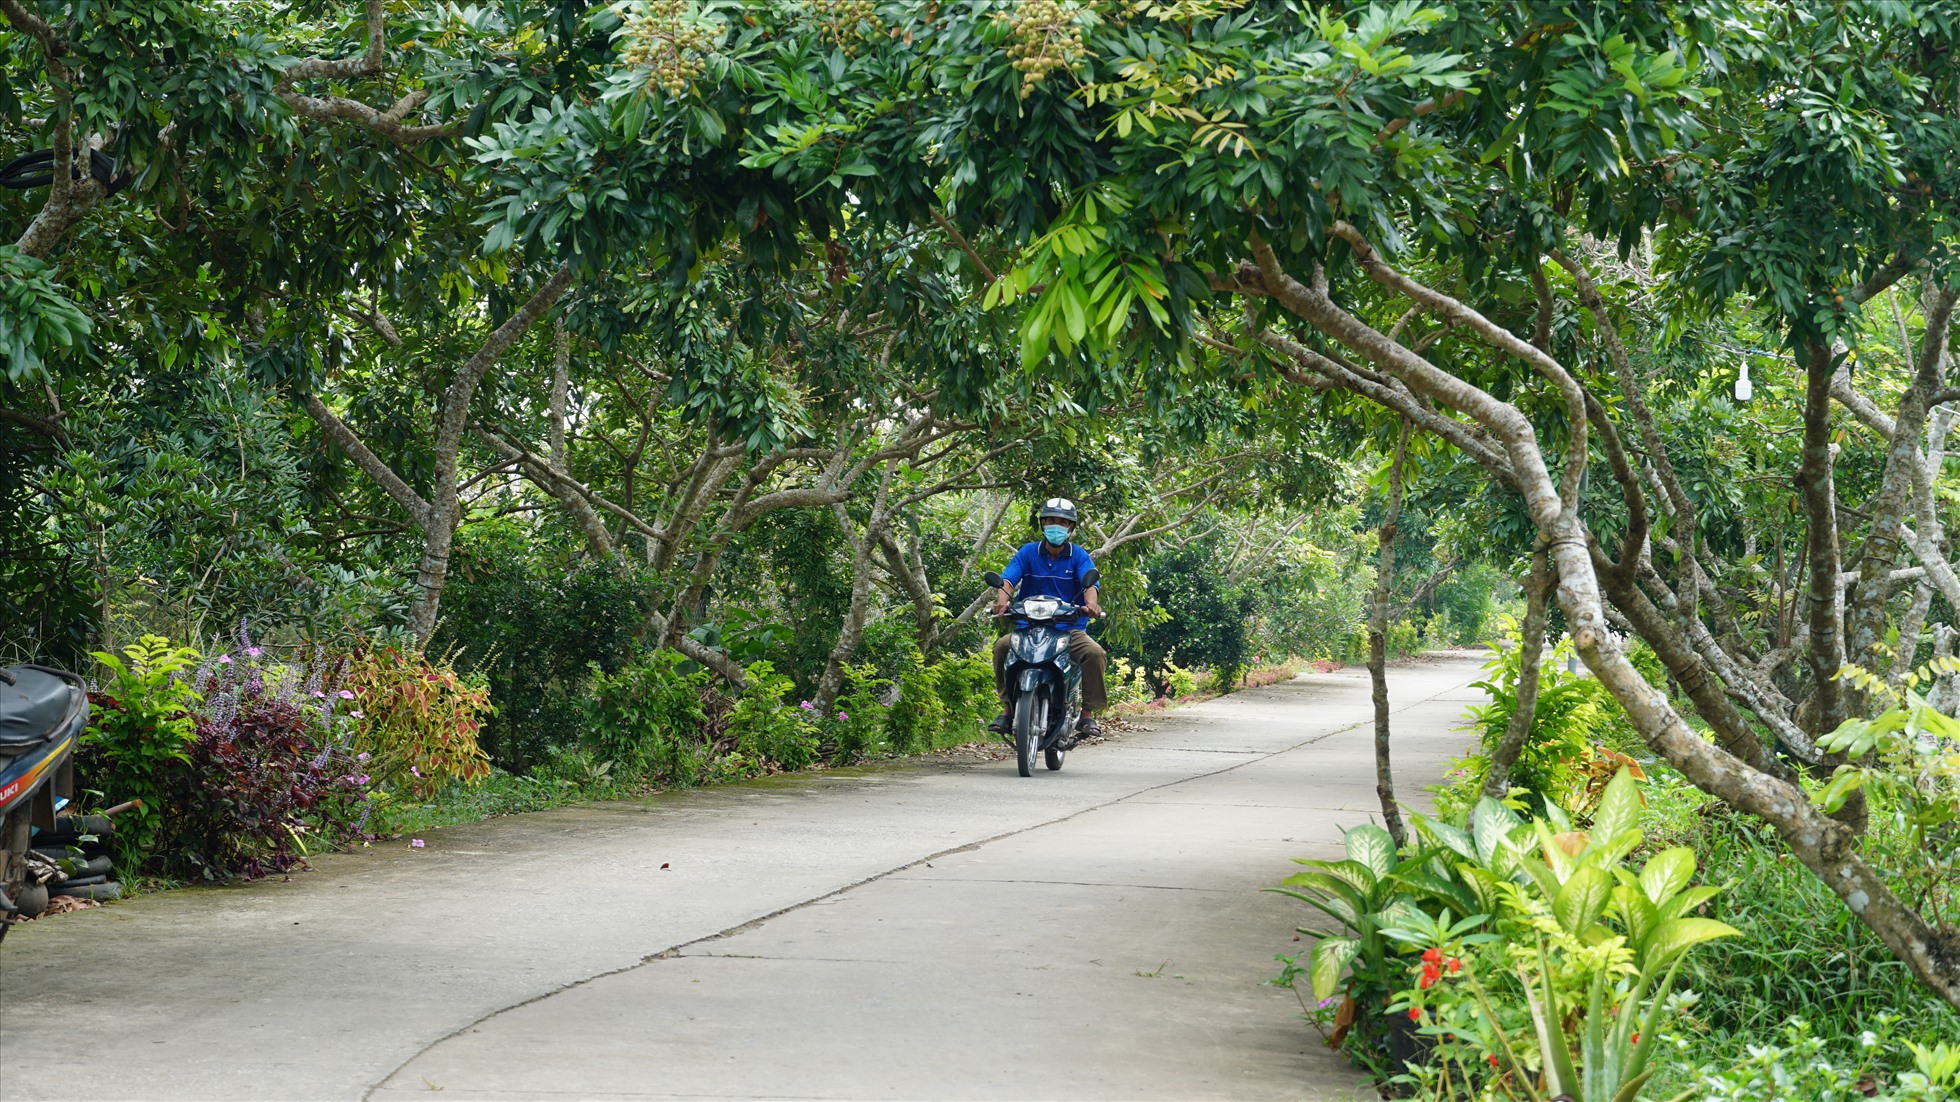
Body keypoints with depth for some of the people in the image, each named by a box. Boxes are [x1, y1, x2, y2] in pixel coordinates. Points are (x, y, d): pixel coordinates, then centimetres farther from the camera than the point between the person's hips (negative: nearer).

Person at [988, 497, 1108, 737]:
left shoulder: (1079, 556, 4)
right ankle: (1007, 708, -15)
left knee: (1095, 653, -29)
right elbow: (1009, 578, -8)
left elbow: (1090, 583, -13)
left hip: (1070, 627, -1)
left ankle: (1088, 715, -15)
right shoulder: (1028, 552, 6)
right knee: (1002, 646, -27)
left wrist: (1091, 603, -37)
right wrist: (1002, 599, -32)